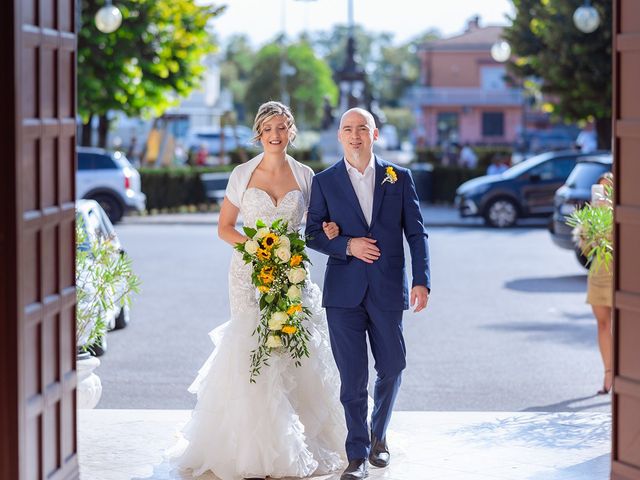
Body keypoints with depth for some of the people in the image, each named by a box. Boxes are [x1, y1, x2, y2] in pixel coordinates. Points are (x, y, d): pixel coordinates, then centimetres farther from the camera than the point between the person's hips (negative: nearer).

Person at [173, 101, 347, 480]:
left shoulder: (305, 175, 7)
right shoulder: (243, 175, 3)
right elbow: (225, 227, 7)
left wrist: (329, 231, -9)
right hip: (250, 274, -1)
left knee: (297, 354, -4)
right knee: (253, 354, -10)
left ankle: (302, 444, 10)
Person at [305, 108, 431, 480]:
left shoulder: (399, 178, 5)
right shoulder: (325, 182, 4)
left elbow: (416, 233, 3)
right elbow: (313, 234, 5)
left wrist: (422, 281, -7)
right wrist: (347, 245, -13)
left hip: (387, 290, 1)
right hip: (344, 292, -1)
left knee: (392, 368, 9)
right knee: (352, 376, -2)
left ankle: (379, 434, 35)